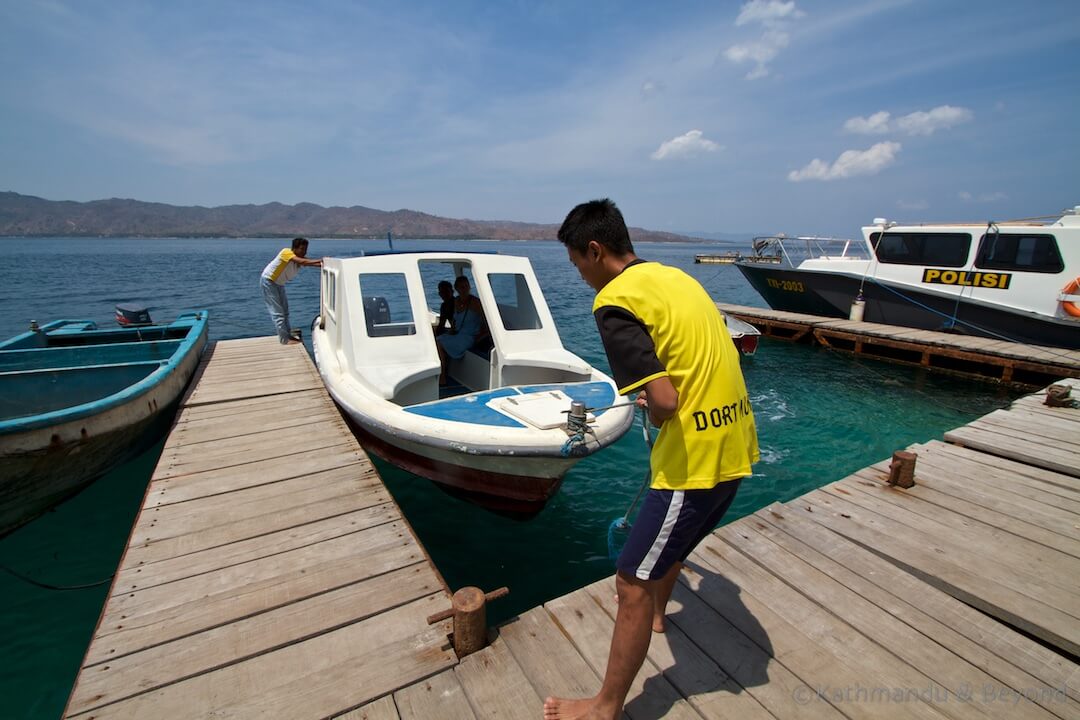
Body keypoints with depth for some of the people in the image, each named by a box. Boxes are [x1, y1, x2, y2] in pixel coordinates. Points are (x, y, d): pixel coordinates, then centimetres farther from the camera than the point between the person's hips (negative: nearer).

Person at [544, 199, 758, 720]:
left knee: (632, 585, 6)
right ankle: (656, 612, 58)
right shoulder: (675, 276, 11)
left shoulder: (615, 301, -17)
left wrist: (652, 413, -3)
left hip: (696, 457, -9)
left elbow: (663, 401, -25)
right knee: (672, 535, 32)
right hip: (735, 443, 10)